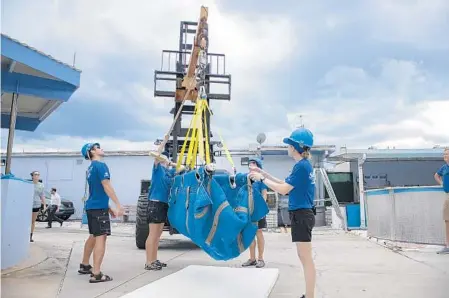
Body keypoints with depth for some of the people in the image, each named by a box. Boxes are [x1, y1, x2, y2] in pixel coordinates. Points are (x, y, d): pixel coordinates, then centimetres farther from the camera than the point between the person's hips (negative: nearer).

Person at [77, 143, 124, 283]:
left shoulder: (91, 168, 17)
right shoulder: (100, 165, -12)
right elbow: (106, 186, -20)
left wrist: (108, 208, 24)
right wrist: (118, 204, -19)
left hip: (91, 206, 10)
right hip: (99, 207, -10)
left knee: (93, 236, 21)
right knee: (101, 237, -10)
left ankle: (84, 265, 33)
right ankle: (96, 274, -11)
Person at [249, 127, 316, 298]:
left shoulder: (301, 165, -17)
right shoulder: (305, 164, 13)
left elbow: (283, 190, -17)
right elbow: (286, 184, 19)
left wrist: (262, 179, -8)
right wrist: (265, 175, 15)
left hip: (301, 215, -10)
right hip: (302, 215, 10)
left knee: (306, 258, -3)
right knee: (304, 257, 17)